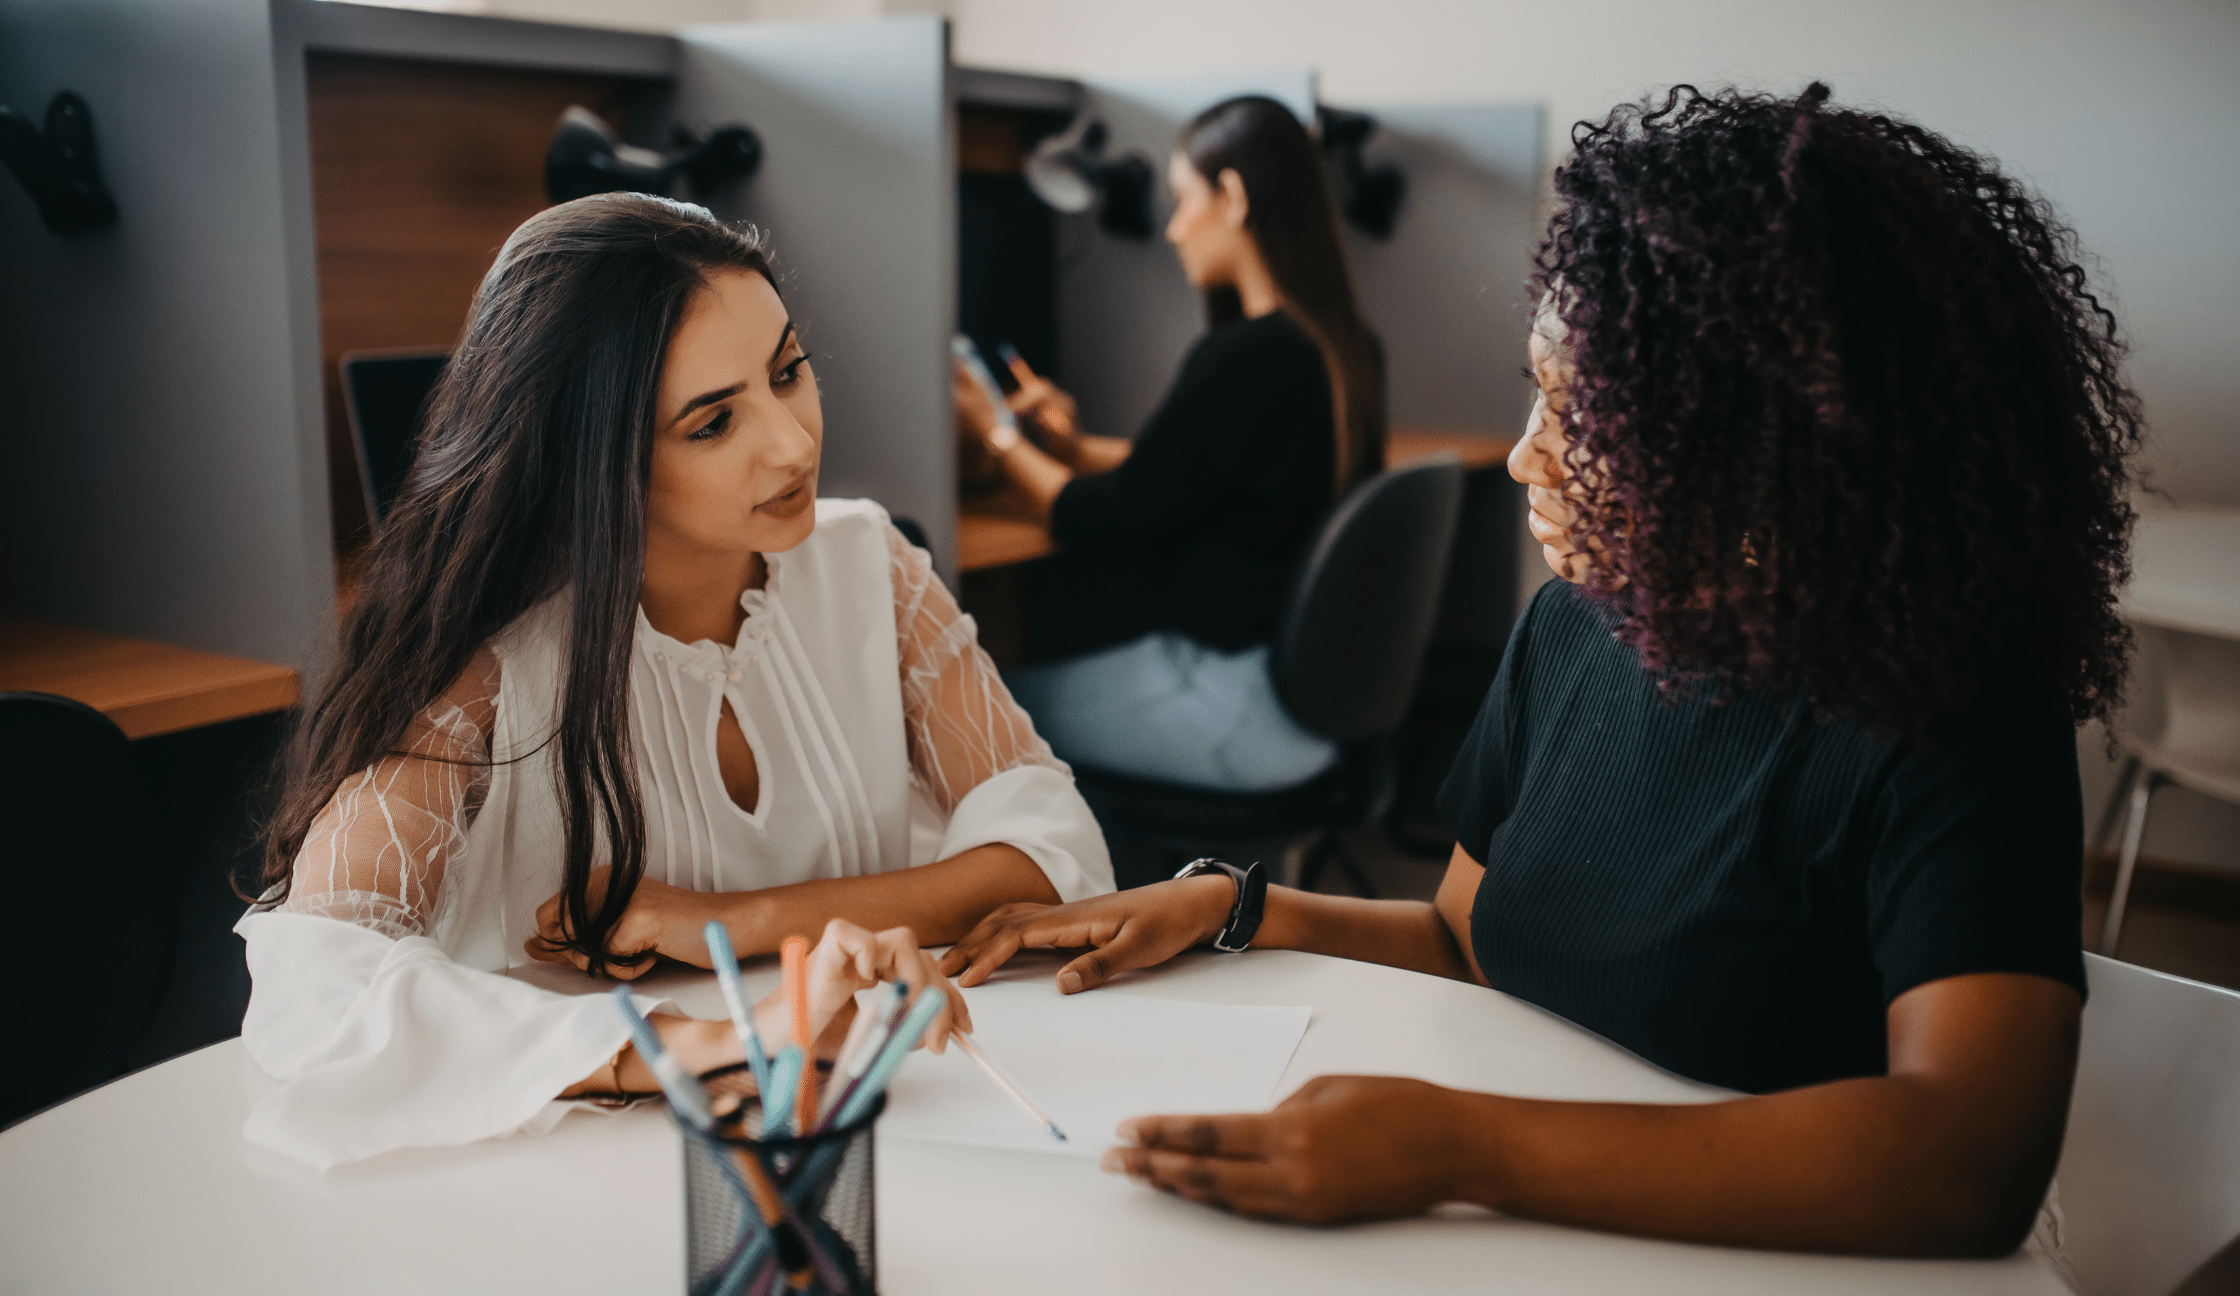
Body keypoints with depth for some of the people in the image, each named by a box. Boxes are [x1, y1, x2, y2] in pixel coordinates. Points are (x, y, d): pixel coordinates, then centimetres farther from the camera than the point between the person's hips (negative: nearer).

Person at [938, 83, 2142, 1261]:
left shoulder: (1945, 716, -18)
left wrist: (1455, 1146, -37)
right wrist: (1231, 908, 0)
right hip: (1529, 1231, 5)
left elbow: (1972, 1165, -31)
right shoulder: (1577, 624, 2)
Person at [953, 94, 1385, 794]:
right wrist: (1075, 444, 18)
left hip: (1245, 707, -9)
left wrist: (995, 432, 0)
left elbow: (1107, 525, -14)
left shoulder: (1244, 357, -23)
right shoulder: (1345, 345, 6)